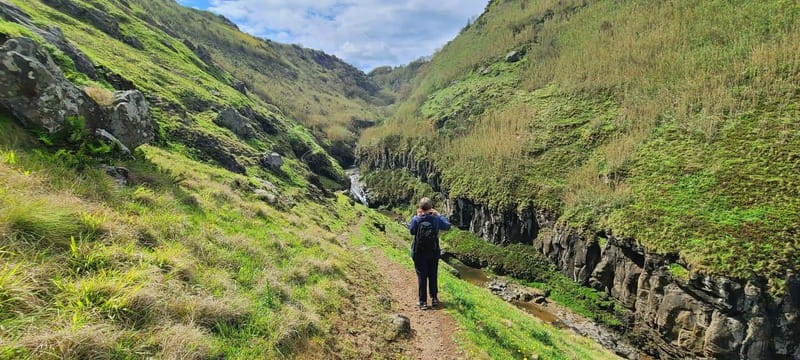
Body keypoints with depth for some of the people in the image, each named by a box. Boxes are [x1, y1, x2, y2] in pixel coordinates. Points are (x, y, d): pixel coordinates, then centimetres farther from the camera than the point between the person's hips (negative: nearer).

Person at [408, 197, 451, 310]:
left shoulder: (416, 219, -15)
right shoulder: (436, 219, -10)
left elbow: (411, 231, 1)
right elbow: (447, 226, 5)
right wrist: (439, 215, 11)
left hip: (419, 253, -2)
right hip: (433, 253, 2)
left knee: (421, 277, 6)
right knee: (433, 276, 16)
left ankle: (423, 302, 8)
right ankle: (434, 298, 26)